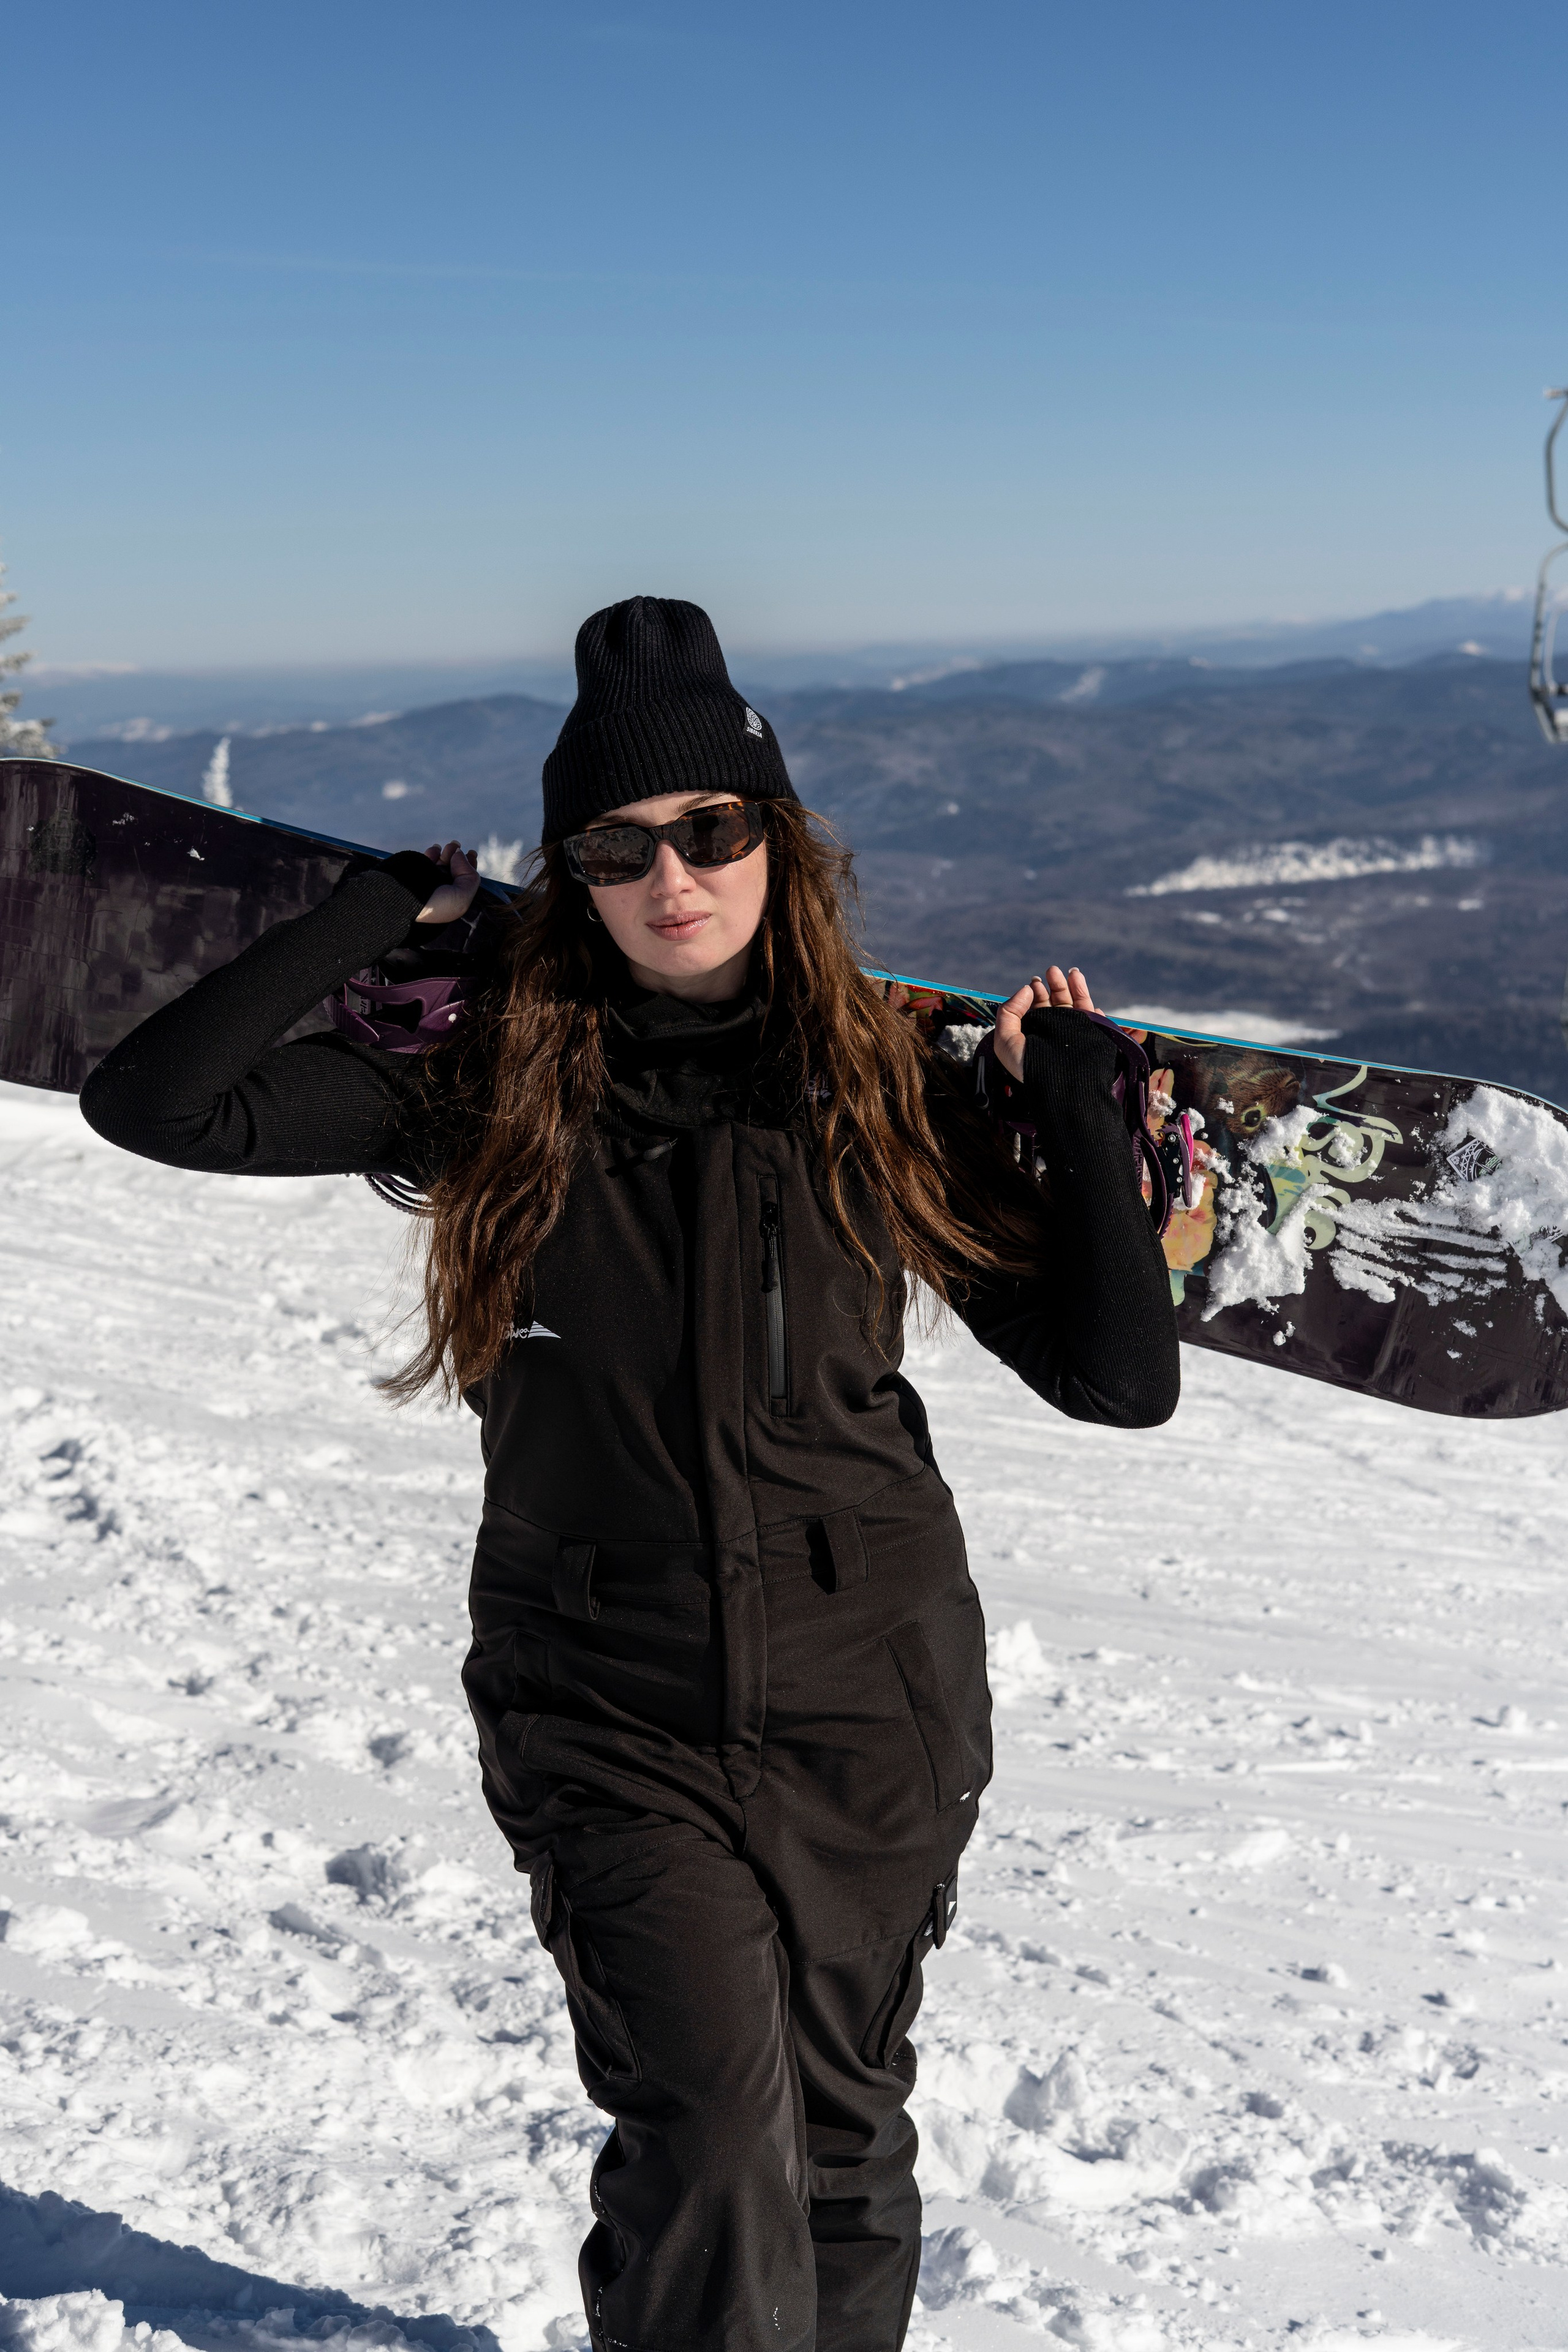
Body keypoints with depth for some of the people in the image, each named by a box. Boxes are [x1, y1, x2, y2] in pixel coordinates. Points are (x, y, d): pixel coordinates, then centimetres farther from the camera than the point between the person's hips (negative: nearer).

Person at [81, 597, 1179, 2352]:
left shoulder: (879, 1089, -1)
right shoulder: (494, 1087, -3)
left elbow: (1120, 1379, -2)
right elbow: (152, 1103, -12)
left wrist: (1080, 1101, -6)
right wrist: (393, 905, -7)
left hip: (872, 1701, 2)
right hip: (615, 1713, -1)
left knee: (846, 2141, 16)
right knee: (718, 2141, -16)